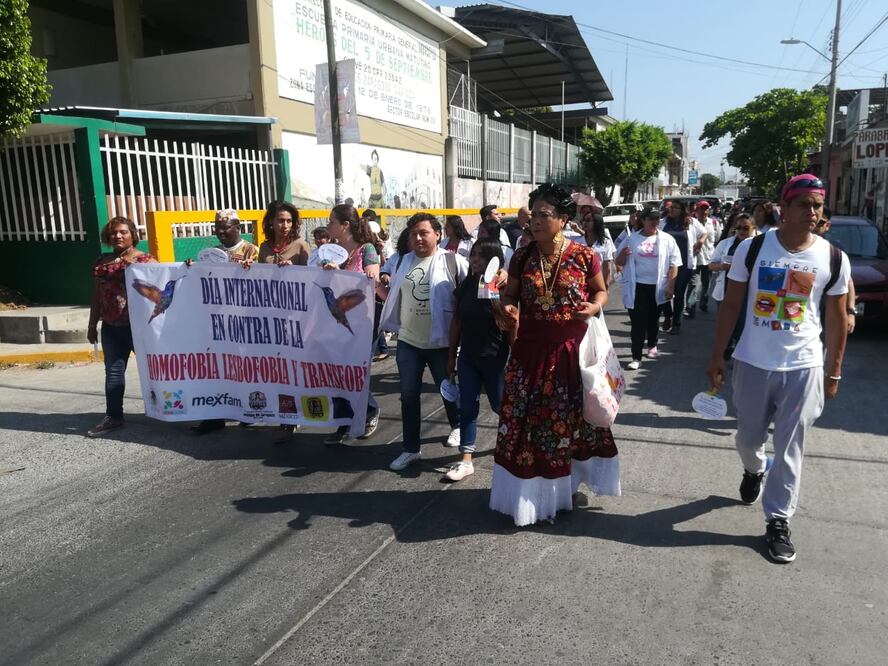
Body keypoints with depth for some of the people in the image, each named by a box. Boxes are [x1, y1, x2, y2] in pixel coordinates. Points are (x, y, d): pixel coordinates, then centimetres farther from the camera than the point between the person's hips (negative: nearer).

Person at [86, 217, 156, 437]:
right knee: (113, 372, 8)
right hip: (111, 328, 5)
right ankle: (113, 417, 15)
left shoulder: (145, 261, -5)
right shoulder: (101, 263, 11)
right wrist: (92, 325, 16)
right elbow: (97, 296, 15)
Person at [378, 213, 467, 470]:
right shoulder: (403, 262, 5)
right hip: (408, 341, 4)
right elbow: (392, 294, 16)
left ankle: (457, 427, 44)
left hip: (441, 341, -3)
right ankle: (410, 449, 19)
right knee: (409, 396, 8)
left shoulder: (453, 261, -9)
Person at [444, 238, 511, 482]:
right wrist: (452, 354, 9)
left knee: (500, 405, 11)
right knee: (467, 406, 5)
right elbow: (457, 320, 8)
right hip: (468, 355, 5)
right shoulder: (466, 284, 3)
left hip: (495, 356, -4)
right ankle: (466, 459, 11)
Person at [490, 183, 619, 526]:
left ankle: (566, 483, 33)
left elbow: (600, 291, 7)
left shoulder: (584, 256, -7)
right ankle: (531, 491, 22)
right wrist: (508, 309, -12)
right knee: (526, 420, 6)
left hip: (571, 347, -1)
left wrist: (593, 307, -15)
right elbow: (508, 294, 10)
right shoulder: (522, 257, 0)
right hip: (530, 348, 2)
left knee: (570, 416, 12)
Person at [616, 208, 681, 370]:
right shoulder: (632, 239, 2)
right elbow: (619, 262, 7)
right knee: (638, 322, -4)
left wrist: (670, 286, -5)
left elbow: (673, 265, 1)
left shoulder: (667, 240, 1)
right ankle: (636, 357, -2)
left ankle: (652, 345, 41)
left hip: (657, 287, 1)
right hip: (637, 287, -1)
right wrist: (623, 254, -16)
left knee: (653, 319, 17)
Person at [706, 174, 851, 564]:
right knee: (748, 437, 16)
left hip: (803, 367, 0)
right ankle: (753, 471, 51)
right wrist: (716, 357, -1)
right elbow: (731, 306, 0)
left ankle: (778, 521, 21)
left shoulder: (834, 259, -3)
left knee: (789, 449, 6)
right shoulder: (752, 249, -6)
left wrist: (833, 373, 6)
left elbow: (837, 321, 5)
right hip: (752, 363, 1)